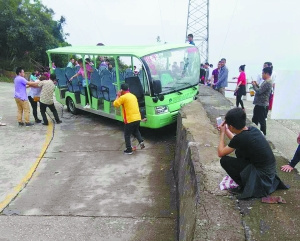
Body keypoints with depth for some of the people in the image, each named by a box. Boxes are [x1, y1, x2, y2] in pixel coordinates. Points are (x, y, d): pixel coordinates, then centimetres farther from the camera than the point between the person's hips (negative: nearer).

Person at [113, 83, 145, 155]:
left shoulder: (123, 97, -11)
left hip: (130, 120, -7)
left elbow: (115, 104, -4)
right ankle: (141, 141, 12)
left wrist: (118, 96, 7)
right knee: (136, 131, 30)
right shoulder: (133, 96, 14)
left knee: (127, 135, 9)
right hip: (137, 118, 7)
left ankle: (129, 150, 14)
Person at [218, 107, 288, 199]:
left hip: (261, 175, -8)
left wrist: (222, 133, -1)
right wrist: (226, 131, 22)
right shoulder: (253, 129, 0)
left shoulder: (240, 138, -22)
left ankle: (245, 186, 2)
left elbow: (220, 153, -9)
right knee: (239, 150, 21)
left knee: (224, 160, -9)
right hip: (270, 170, 8)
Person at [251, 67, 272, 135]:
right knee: (254, 119, 19)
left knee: (261, 120, -2)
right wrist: (257, 85, 7)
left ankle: (263, 134, 7)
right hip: (259, 103, 11)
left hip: (261, 104, -11)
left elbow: (259, 91, -23)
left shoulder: (267, 82, -20)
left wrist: (254, 85, -8)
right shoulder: (266, 81, 13)